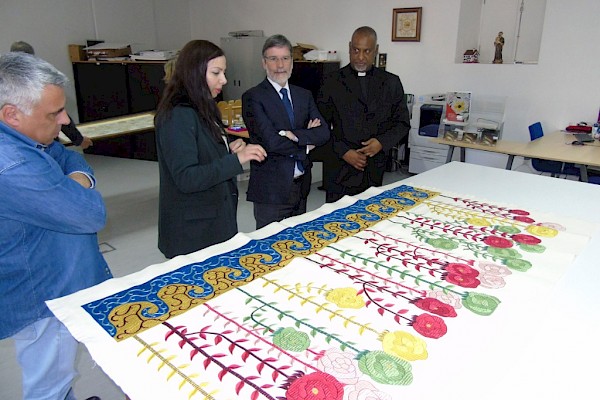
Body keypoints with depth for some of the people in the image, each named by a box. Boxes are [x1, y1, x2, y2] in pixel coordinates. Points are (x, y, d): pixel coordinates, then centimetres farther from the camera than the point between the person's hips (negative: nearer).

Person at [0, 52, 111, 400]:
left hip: (60, 288, 10)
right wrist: (79, 187, -8)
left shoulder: (29, 138, -1)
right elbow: (94, 214, -29)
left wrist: (77, 179, -14)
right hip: (47, 302, -9)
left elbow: (72, 159, 9)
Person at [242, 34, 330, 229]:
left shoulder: (304, 95, 11)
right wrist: (306, 145, -6)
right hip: (271, 189, -5)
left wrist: (294, 135, -16)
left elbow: (323, 132, -1)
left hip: (301, 185, 6)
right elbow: (271, 141, -18)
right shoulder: (253, 97, -8)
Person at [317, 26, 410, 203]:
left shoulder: (391, 83, 8)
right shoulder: (332, 82, 2)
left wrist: (382, 142, -7)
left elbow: (402, 123, 11)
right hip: (339, 170, -1)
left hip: (374, 170, 2)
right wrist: (343, 152, -11)